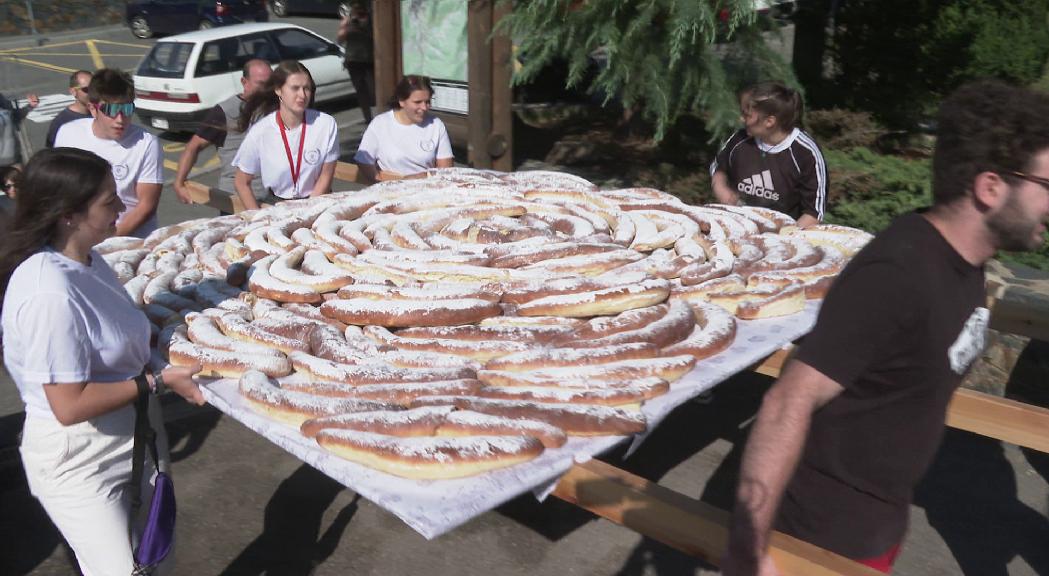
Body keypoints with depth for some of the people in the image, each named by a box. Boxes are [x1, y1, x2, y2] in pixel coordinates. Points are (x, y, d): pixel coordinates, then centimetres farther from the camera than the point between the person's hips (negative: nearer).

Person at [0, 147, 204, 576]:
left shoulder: (85, 259, -2)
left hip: (133, 438, 8)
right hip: (79, 463, -8)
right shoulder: (50, 295, -29)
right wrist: (157, 381, -20)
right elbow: (69, 406, -27)